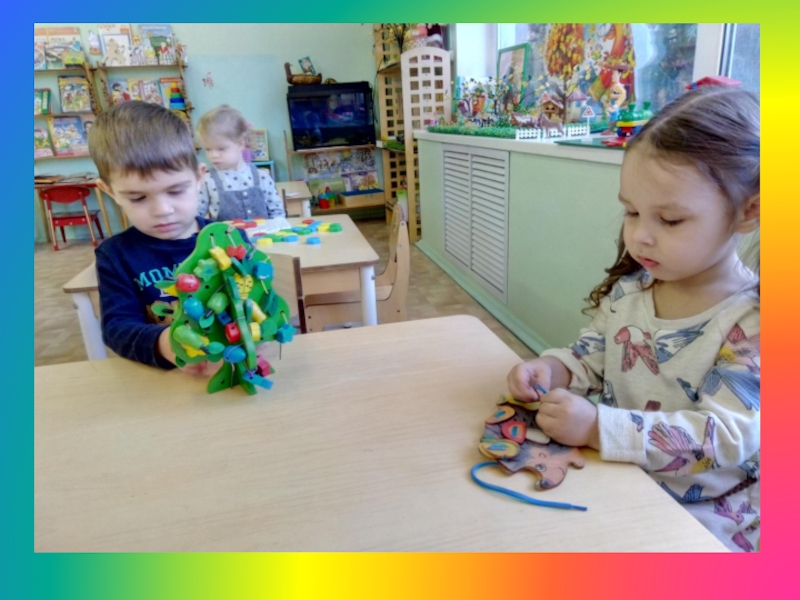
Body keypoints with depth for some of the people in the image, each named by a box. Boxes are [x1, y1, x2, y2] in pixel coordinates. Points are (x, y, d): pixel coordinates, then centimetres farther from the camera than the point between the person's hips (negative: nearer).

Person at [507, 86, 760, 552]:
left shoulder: (752, 321, -18)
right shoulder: (631, 285, -2)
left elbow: (728, 433, -25)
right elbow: (591, 356, 9)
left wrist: (598, 427, -34)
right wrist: (552, 369, -13)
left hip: (704, 518, -4)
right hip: (618, 482, 5)